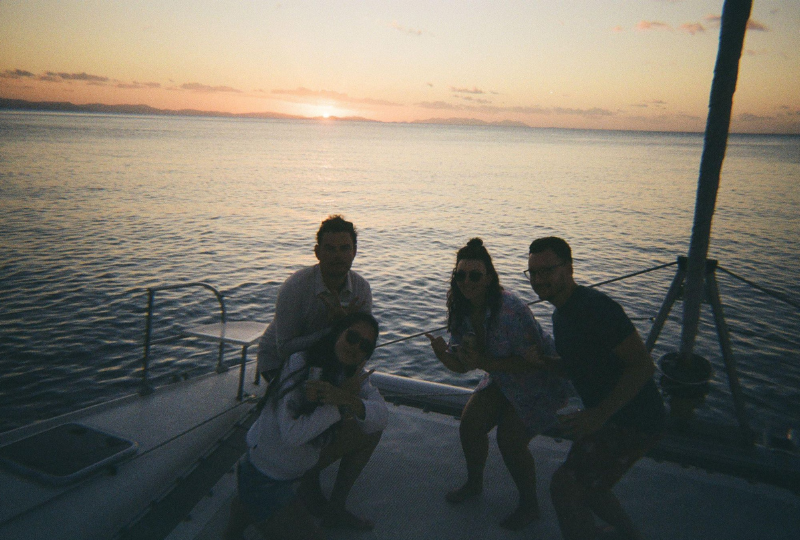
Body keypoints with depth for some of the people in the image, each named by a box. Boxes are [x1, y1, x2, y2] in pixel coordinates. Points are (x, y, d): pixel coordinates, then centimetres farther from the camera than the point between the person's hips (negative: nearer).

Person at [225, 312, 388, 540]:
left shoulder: (353, 374, -4)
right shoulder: (300, 364, -27)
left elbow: (380, 417, -19)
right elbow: (291, 435, -36)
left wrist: (349, 399, -38)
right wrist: (340, 404, -31)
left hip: (303, 460, 8)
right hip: (262, 477, -8)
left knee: (370, 431, 3)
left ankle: (335, 508, 15)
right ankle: (243, 511, 7)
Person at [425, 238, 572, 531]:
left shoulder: (510, 309, -35)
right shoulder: (462, 311, -10)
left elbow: (533, 361, -31)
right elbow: (462, 365, -5)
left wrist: (487, 363, -37)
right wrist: (443, 354, -27)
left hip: (539, 382, -7)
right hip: (502, 380, 7)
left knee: (510, 440, -12)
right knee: (469, 424, 1)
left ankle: (529, 506, 15)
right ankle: (474, 483, 30)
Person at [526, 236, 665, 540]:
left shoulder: (594, 308, -24)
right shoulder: (562, 313, 8)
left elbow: (643, 365, -26)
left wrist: (598, 415, -29)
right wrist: (546, 362, -2)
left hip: (631, 422, -10)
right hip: (607, 416, 10)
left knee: (565, 487, -12)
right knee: (585, 487, 24)